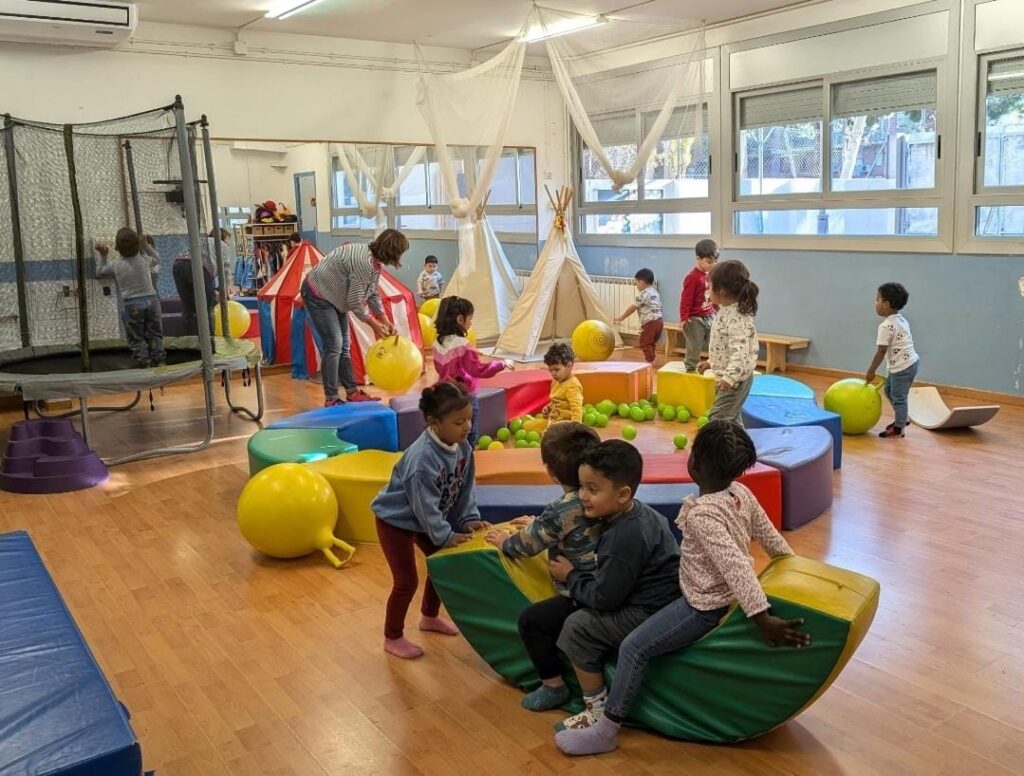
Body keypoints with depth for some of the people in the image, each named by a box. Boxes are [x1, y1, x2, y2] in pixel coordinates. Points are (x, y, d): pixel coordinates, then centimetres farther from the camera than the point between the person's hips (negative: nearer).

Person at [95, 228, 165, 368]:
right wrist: (146, 246, 28)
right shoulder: (144, 260, 2)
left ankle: (144, 364, -1)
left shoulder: (115, 265, -2)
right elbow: (156, 260, 26)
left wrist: (103, 256, 23)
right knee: (154, 335, 9)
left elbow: (99, 272, 17)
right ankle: (160, 362, 6)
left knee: (136, 338, 4)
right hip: (151, 300, 2)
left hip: (132, 304, -2)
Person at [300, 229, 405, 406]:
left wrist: (386, 322, 6)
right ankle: (331, 399, -5)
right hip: (318, 294, -10)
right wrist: (374, 325, -12)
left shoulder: (374, 261, 1)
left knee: (344, 345, 11)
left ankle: (352, 392, 18)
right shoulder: (365, 263, -30)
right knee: (333, 345, -11)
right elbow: (355, 302, -25)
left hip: (332, 296, 10)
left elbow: (373, 295, 10)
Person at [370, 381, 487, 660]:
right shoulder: (423, 458, -36)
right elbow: (424, 504, -29)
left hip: (426, 518, 8)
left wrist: (469, 519, -8)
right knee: (407, 581, -4)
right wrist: (445, 535, -23)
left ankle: (430, 617, 41)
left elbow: (465, 489, 0)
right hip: (396, 519, -8)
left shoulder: (463, 448, -12)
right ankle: (392, 638, 17)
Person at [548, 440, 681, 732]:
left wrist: (570, 576, -6)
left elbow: (603, 597, -21)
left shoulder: (626, 537, -27)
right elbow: (608, 577, 12)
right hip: (649, 600, 11)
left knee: (577, 628, -11)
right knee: (580, 609, 18)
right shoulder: (637, 513, 3)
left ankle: (598, 711, 3)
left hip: (649, 615, -11)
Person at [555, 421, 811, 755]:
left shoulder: (701, 515, -30)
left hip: (704, 607, -10)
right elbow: (771, 537, 5)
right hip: (727, 597, 10)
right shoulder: (742, 493, -6)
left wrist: (763, 620, -39)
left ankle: (605, 731, 2)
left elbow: (735, 566, -37)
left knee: (634, 648, -6)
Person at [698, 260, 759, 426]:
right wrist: (710, 362, 23)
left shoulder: (737, 317, -25)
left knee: (718, 419, -11)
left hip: (736, 378, -11)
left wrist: (729, 377, -39)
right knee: (732, 419, 19)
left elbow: (740, 350, -34)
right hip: (726, 375, 11)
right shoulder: (726, 312, 8)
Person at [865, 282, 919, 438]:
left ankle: (898, 429, 12)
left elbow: (881, 351, -18)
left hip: (902, 367, -10)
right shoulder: (901, 320, 8)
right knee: (889, 390, 23)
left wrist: (871, 371, -9)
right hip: (908, 363, 10)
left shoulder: (886, 326, -20)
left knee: (898, 396, 2)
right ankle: (901, 419, 35)